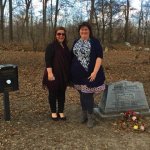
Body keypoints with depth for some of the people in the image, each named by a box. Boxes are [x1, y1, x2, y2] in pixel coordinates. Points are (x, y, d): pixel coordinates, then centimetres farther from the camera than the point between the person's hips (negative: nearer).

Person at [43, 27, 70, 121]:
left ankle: (61, 112, 22)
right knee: (53, 93, 4)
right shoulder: (51, 46, -8)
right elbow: (48, 60, -16)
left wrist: (68, 74, 19)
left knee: (62, 93, 11)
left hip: (63, 75, 7)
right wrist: (50, 73, -25)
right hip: (54, 75, -6)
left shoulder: (65, 47, 13)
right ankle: (53, 112, 17)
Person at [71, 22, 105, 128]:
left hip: (89, 74, -5)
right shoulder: (76, 42, 11)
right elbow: (73, 57, 17)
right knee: (82, 94, 14)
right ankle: (84, 114, 29)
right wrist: (72, 71, 13)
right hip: (78, 74, 5)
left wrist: (95, 72, -22)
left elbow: (99, 57, -13)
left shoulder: (95, 42, -6)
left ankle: (90, 117, 12)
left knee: (88, 95, -2)